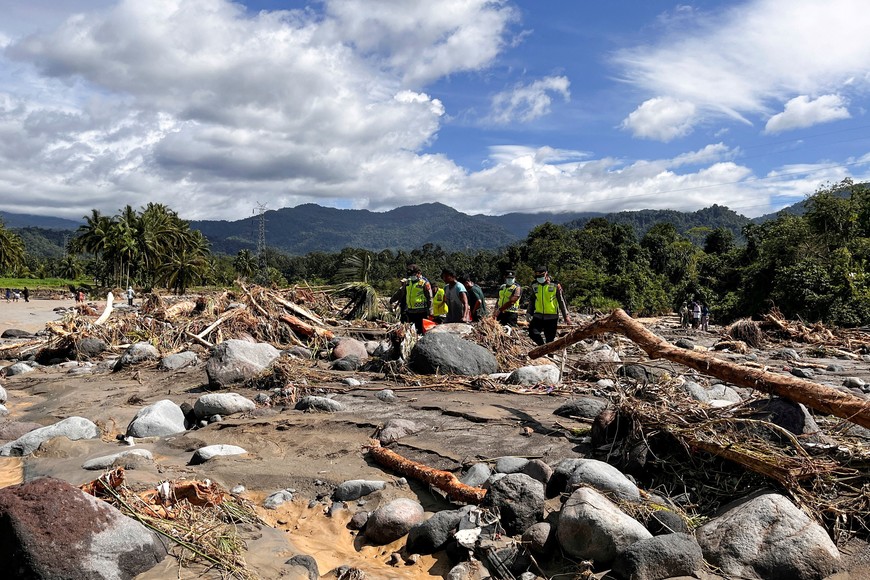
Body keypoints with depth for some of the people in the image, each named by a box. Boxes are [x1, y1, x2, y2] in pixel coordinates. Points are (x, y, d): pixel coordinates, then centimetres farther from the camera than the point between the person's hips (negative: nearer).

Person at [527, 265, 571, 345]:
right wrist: (529, 315, 17)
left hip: (552, 318, -3)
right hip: (538, 316, 3)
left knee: (550, 339, 1)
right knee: (533, 333, -13)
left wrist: (566, 316, 0)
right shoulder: (534, 286, 5)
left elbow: (561, 301, 0)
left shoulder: (555, 285, -5)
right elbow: (531, 301, 17)